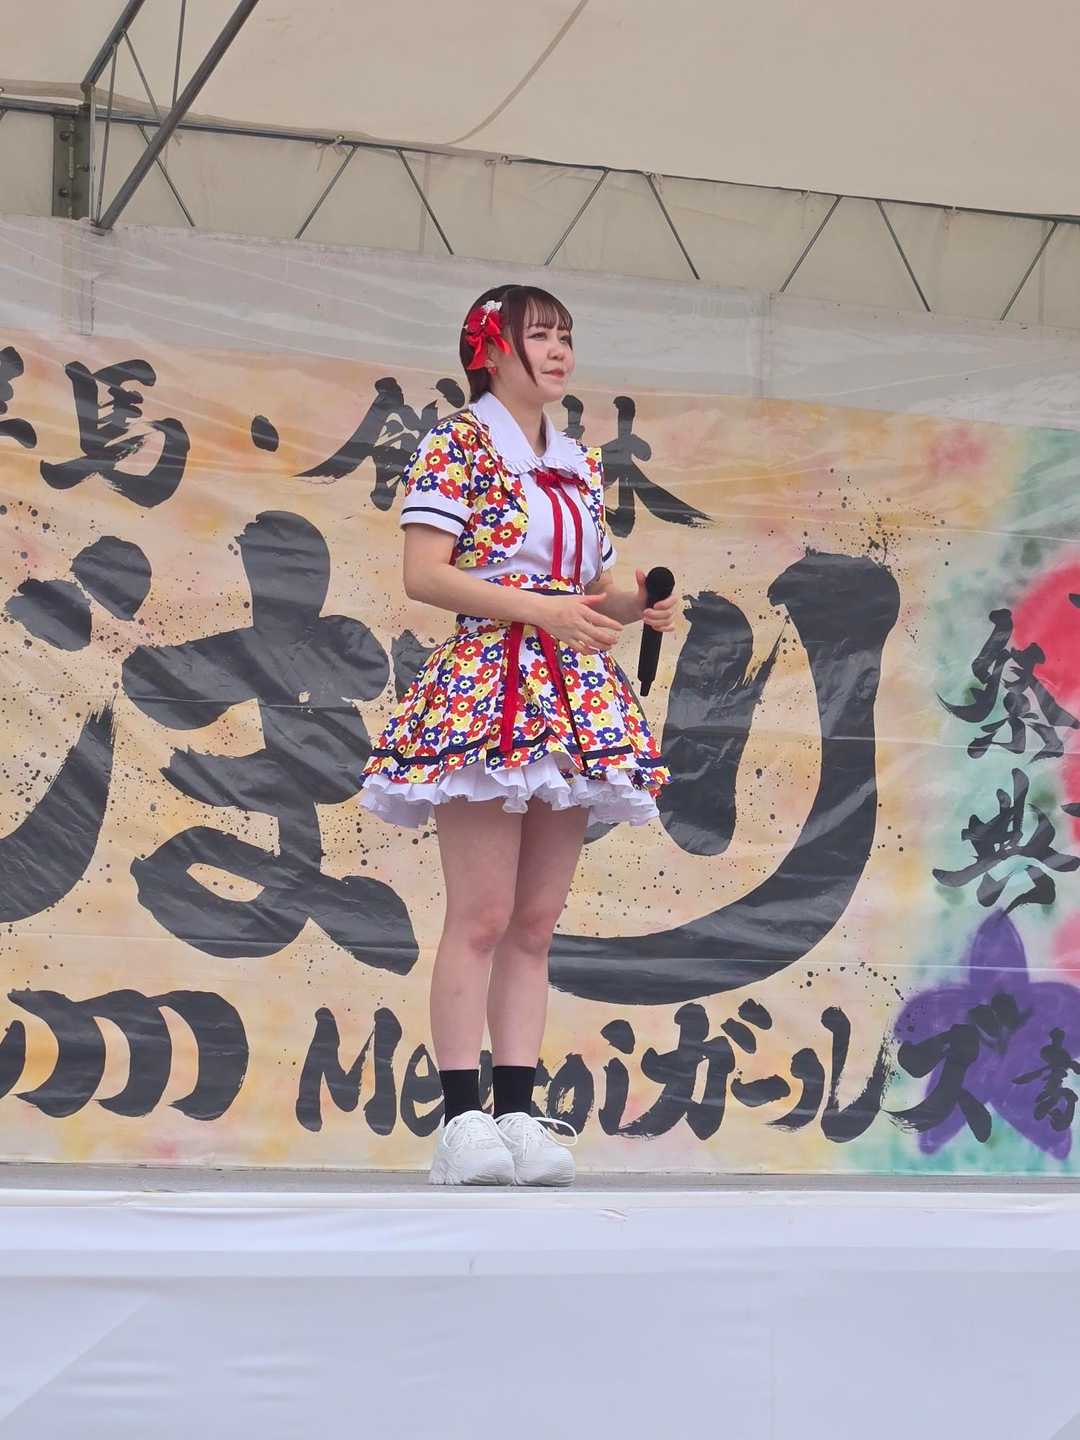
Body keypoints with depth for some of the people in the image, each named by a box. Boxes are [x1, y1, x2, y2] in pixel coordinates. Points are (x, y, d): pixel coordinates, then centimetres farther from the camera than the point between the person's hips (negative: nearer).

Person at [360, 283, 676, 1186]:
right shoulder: (457, 445, 0)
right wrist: (539, 608, -17)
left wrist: (639, 605, 1)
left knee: (537, 922, 4)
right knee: (482, 915, -11)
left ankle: (518, 1113, 5)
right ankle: (463, 1119, -11)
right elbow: (425, 575, -9)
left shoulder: (583, 468, 20)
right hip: (486, 690, -7)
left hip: (576, 701, 7)